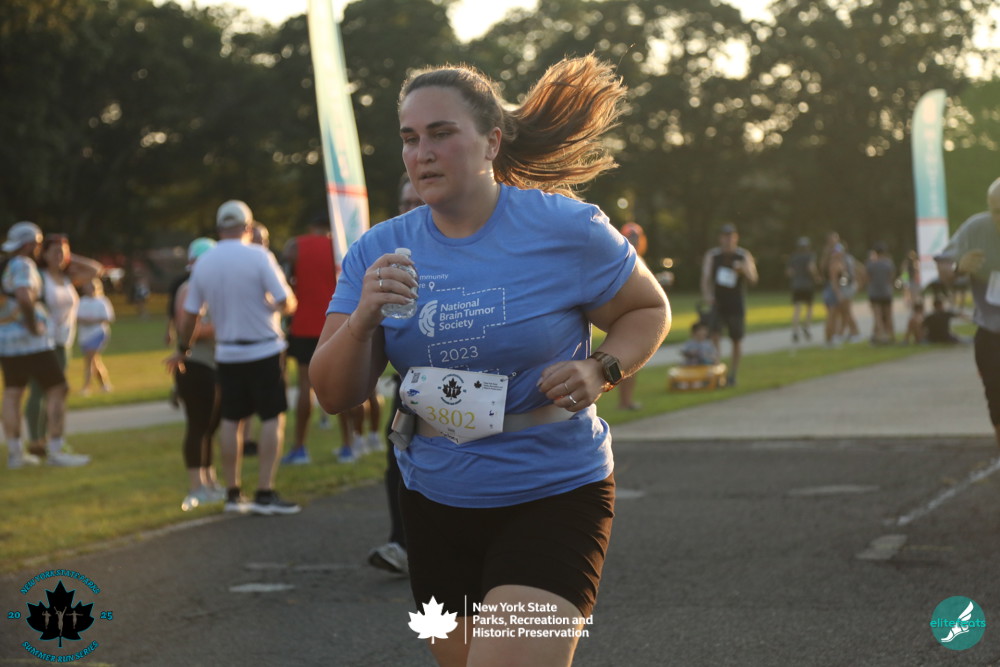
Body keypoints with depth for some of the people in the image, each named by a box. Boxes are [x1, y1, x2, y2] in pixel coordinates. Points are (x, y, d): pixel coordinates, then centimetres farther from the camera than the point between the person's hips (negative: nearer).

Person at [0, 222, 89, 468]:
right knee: (57, 390, -3)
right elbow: (24, 297, -31)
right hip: (32, 342, -9)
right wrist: (33, 325, -19)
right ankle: (55, 451, -7)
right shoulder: (23, 265, -14)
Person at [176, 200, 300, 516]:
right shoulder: (258, 256, -12)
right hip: (264, 350, -5)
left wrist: (182, 348, 23)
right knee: (273, 418, 0)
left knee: (231, 419, 11)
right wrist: (283, 302, 9)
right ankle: (265, 493, -6)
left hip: (226, 354, 5)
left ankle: (233, 493, 14)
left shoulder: (203, 263, 2)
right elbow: (287, 304, -14)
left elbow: (189, 313, 8)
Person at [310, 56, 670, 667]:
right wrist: (361, 320, -21)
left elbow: (650, 309, 5)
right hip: (435, 504, 5)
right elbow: (336, 396, -2)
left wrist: (601, 371, -15)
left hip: (552, 496, -5)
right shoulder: (379, 251, -1)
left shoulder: (566, 229, -10)